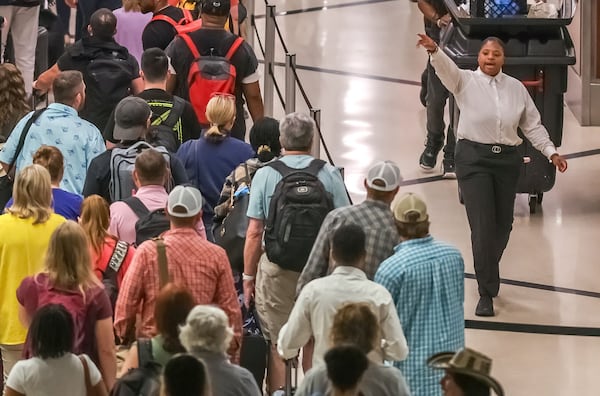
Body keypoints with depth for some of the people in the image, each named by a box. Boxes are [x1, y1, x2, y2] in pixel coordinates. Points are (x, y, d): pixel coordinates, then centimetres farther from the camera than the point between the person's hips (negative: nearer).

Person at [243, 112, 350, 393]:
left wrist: (248, 277, 5)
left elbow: (254, 232, -4)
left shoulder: (265, 175, -3)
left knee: (278, 345, 6)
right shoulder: (329, 175, -2)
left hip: (276, 267, -1)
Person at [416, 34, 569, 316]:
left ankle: (487, 274, 36)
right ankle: (486, 293, -6)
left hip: (507, 160, 4)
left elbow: (533, 125, 14)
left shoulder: (516, 88, 9)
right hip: (473, 158, -4)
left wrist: (551, 152, 8)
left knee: (502, 225, 10)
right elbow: (446, 68, -22)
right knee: (483, 226, -11)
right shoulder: (465, 81, -1)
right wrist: (433, 51, -43)